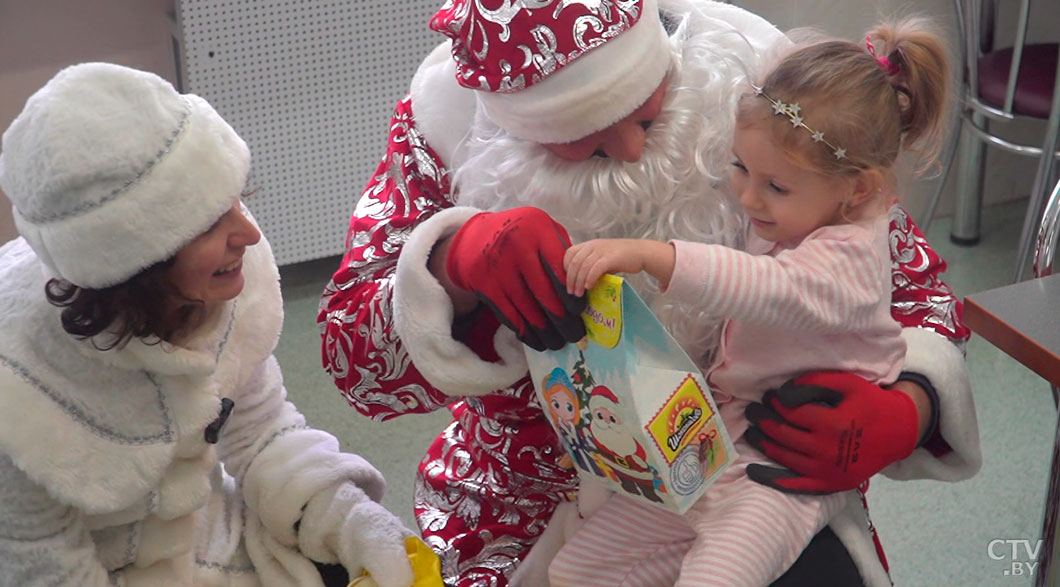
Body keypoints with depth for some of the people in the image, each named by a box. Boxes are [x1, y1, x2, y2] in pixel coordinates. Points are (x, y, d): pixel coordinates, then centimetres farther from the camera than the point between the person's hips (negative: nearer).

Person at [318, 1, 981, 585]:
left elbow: (910, 281, -6)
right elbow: (355, 361, -16)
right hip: (532, 494, 1)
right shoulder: (446, 122, -14)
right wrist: (454, 258, -37)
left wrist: (908, 410, -27)